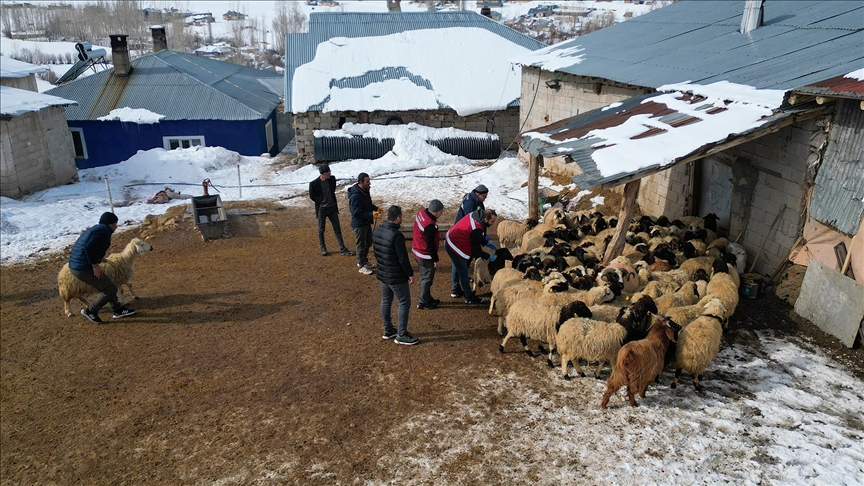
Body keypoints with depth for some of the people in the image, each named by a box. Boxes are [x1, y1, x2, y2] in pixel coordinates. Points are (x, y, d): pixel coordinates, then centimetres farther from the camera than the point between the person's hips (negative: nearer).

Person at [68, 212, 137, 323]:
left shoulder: (96, 229, 19)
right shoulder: (103, 230, -12)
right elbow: (88, 247, -25)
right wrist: (95, 265, -19)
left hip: (75, 266, 11)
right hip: (84, 268, -11)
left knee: (106, 286, 22)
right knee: (110, 289, 1)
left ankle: (118, 310, 30)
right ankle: (90, 311, 11)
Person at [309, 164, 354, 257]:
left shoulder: (332, 179, -6)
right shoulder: (314, 184, -18)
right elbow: (312, 197, -4)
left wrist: (331, 201, 11)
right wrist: (321, 201, 4)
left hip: (332, 208, 4)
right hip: (321, 209, -4)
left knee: (337, 229, 6)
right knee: (321, 230, 8)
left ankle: (342, 249, 11)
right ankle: (323, 249, 22)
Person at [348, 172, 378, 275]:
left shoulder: (365, 191, 3)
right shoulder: (356, 195, -27)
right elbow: (357, 212, -30)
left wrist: (375, 208, 2)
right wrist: (371, 215, -33)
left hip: (366, 222, 9)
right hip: (359, 224, -9)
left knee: (368, 242, 22)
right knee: (361, 245, 5)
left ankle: (364, 261, 40)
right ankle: (362, 266, 19)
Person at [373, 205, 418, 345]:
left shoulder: (376, 231, 0)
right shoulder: (396, 235, -27)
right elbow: (403, 258, -23)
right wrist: (410, 274, -11)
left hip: (382, 274, 9)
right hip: (397, 277, -8)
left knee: (385, 301, 19)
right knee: (404, 303, 4)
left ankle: (388, 331, 32)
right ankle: (401, 335, 10)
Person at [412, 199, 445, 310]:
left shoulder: (421, 212, -5)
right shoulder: (429, 225, -33)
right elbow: (430, 244, -24)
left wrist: (436, 235, 9)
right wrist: (435, 259, -13)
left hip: (417, 250, 10)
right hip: (425, 255, -10)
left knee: (425, 276, 22)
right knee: (427, 278, 7)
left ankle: (427, 298, 37)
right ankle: (423, 302, 19)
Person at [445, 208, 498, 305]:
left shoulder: (476, 215, -4)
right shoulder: (477, 229, -30)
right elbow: (476, 250, -20)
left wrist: (487, 243, 8)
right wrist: (488, 257, -8)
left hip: (450, 240, 10)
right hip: (456, 247, -10)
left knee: (457, 267, 25)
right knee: (463, 271, 1)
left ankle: (456, 290, 41)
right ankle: (469, 297, 12)